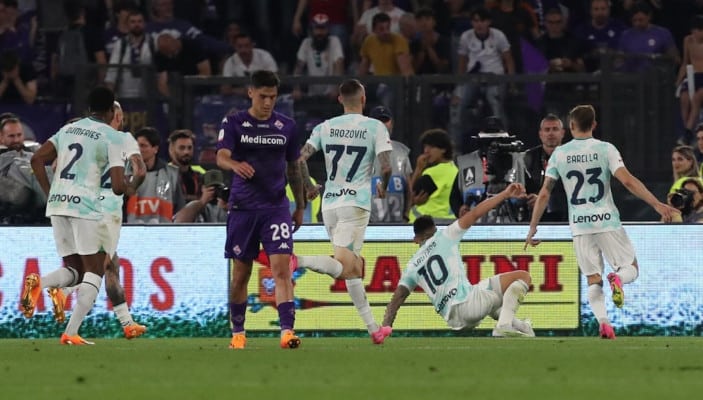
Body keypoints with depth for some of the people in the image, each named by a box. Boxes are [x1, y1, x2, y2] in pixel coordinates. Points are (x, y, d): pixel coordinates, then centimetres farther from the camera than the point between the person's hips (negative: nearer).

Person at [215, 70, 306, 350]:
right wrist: (236, 165, -37)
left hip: (276, 206, 0)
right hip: (243, 208, 0)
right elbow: (221, 157, -14)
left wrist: (300, 206, 20)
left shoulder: (286, 126, 7)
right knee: (241, 273, 7)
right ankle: (238, 333, 20)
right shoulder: (234, 123, 1)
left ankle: (287, 331, -21)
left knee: (281, 267, -14)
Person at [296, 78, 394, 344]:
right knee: (342, 267, -13)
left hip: (329, 204, 5)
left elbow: (300, 159, 3)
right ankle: (299, 261, -40)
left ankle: (372, 326, 17)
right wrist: (383, 188, 12)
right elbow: (386, 166, -9)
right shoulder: (375, 127, -1)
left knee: (353, 268, 14)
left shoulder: (325, 127, 9)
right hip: (356, 202, -5)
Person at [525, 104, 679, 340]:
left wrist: (532, 229, 13)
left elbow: (544, 194, 5)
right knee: (631, 269, 10)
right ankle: (617, 279, -27)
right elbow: (628, 181, -13)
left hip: (579, 225, 2)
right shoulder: (605, 149, -3)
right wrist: (657, 205, -12)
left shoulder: (559, 154, 4)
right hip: (607, 221, -2)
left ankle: (602, 321, -17)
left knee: (593, 280, 8)